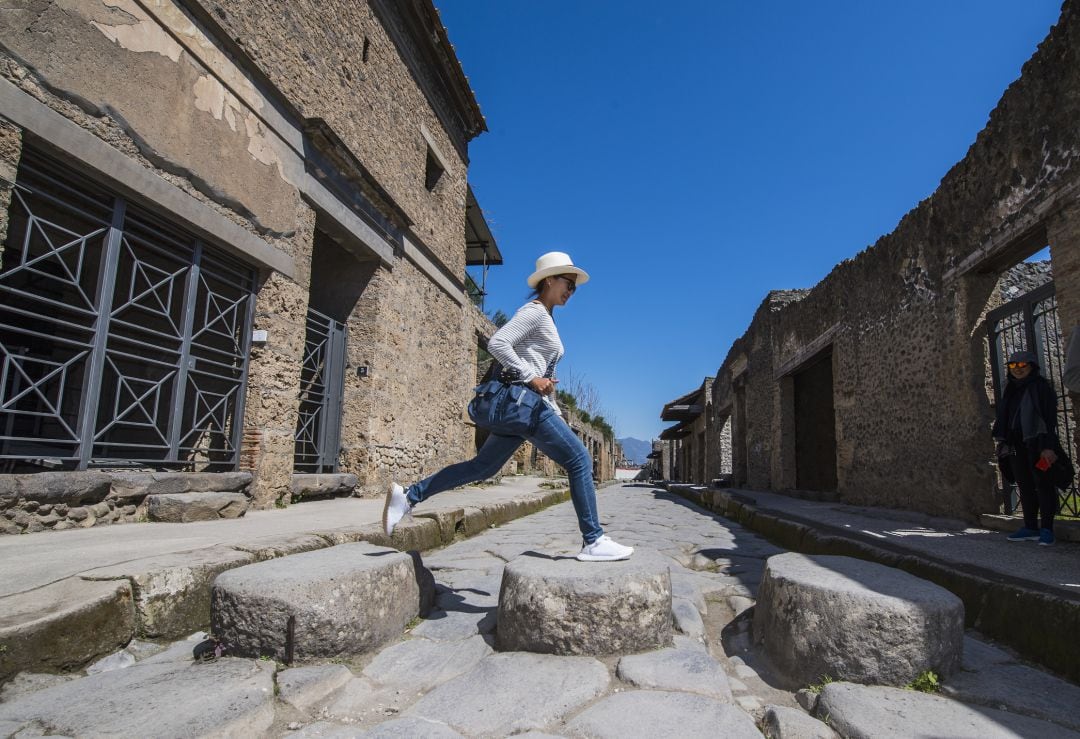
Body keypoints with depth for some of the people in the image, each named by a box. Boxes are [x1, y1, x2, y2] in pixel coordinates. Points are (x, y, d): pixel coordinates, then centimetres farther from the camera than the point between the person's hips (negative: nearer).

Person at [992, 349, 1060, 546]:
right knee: (1024, 486, 9)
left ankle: (1046, 528, 3)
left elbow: (1050, 417, -10)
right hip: (1016, 445, 6)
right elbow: (1003, 417, 17)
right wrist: (1002, 441, 10)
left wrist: (1048, 446, -17)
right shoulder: (1011, 389, 17)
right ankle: (1031, 527, 15)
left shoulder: (1041, 386, -2)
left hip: (1037, 443, -6)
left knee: (1043, 484, -3)